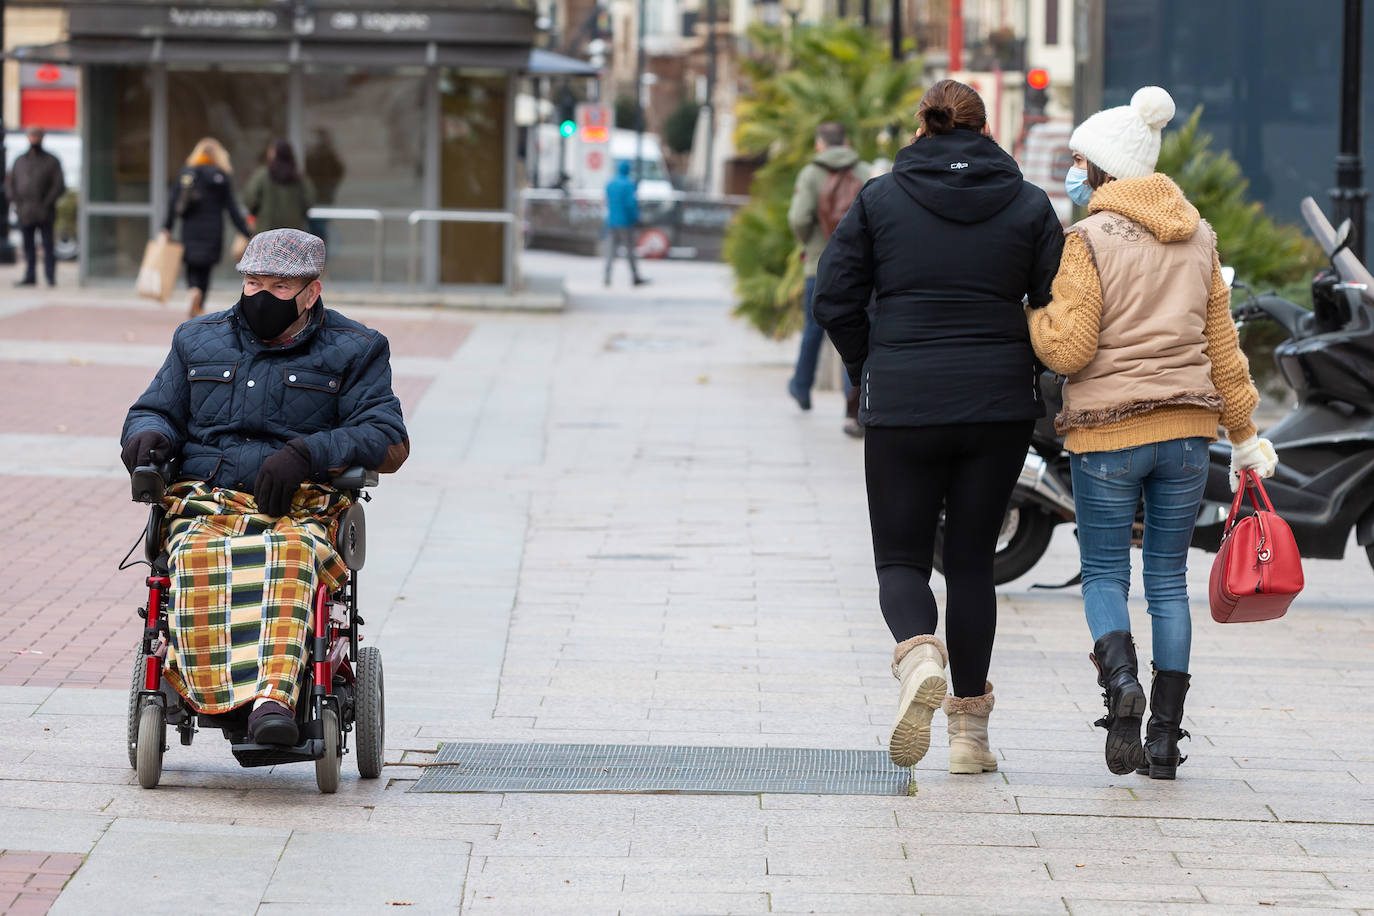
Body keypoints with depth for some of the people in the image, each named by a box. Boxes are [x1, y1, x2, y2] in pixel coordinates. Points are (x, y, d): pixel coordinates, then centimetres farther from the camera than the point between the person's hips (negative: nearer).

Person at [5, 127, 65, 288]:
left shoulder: (51, 161, 5)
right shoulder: (20, 161, 16)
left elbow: (59, 186, -1)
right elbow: (9, 183, 16)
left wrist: (46, 204, -10)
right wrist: (16, 201, -1)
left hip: (44, 213, -3)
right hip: (25, 213, 3)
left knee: (48, 245, -4)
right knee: (29, 246, 4)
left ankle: (50, 277, -3)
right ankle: (30, 277, 7)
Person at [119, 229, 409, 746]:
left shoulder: (353, 351, 12)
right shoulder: (200, 341, 23)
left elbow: (388, 440, 2)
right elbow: (157, 410, 28)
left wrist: (305, 454, -15)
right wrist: (147, 434, 0)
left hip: (300, 507, -2)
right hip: (204, 500, 3)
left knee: (287, 554, -41)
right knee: (197, 557, -37)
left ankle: (274, 696, -59)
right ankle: (214, 692, -49)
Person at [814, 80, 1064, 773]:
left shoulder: (880, 199, 1)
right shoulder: (1028, 205, 3)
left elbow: (834, 299, -2)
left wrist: (871, 372, 11)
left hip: (901, 406, -1)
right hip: (999, 405, 1)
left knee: (901, 557, 8)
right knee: (972, 559, 11)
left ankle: (918, 655, -25)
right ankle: (970, 729, 11)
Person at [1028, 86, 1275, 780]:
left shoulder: (1091, 240, -9)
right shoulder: (1198, 240, 8)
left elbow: (1069, 349, -14)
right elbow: (1222, 347, 11)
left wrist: (1031, 313, 5)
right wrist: (1244, 435, 18)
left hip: (1108, 434, -4)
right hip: (1187, 430, 4)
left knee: (1103, 574, 7)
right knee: (1168, 579, 10)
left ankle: (1120, 679, -21)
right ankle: (1165, 736, 7)